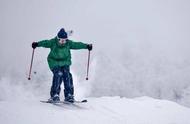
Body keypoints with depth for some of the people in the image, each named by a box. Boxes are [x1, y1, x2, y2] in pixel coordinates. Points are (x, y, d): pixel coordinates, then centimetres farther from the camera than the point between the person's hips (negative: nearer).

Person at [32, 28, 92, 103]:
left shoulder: (69, 43, -9)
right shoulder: (53, 42, -16)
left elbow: (77, 45, -6)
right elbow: (45, 43, -25)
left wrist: (86, 46, -11)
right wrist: (37, 44, -41)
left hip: (65, 63, 3)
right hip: (54, 62, -3)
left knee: (67, 75, -13)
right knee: (58, 75, -22)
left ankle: (69, 95, -3)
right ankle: (54, 95, -14)